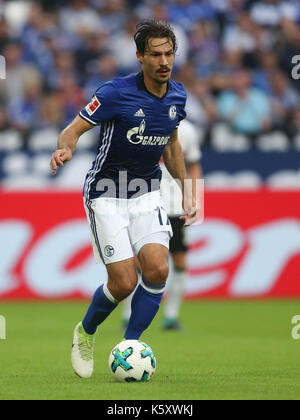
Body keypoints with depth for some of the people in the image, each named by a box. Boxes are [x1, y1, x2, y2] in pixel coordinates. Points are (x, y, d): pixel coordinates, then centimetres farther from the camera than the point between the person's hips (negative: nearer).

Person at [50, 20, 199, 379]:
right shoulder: (116, 93, -18)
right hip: (106, 194, -5)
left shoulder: (177, 95, 1)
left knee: (157, 268, -16)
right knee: (124, 282, -11)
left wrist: (186, 192, 16)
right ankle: (85, 333, 20)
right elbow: (73, 130, -13)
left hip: (146, 193, 5)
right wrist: (65, 148, -37)